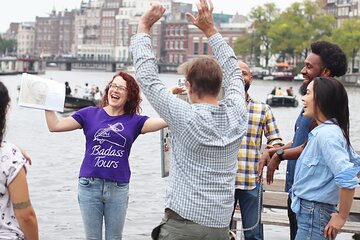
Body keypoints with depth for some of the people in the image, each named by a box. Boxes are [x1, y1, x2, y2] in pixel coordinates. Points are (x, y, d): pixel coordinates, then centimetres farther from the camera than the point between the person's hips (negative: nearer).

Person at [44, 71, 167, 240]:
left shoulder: (134, 121, 5)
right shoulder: (90, 114, 5)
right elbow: (55, 126, 4)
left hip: (118, 188, 0)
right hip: (89, 185, 0)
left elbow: (166, 120, -9)